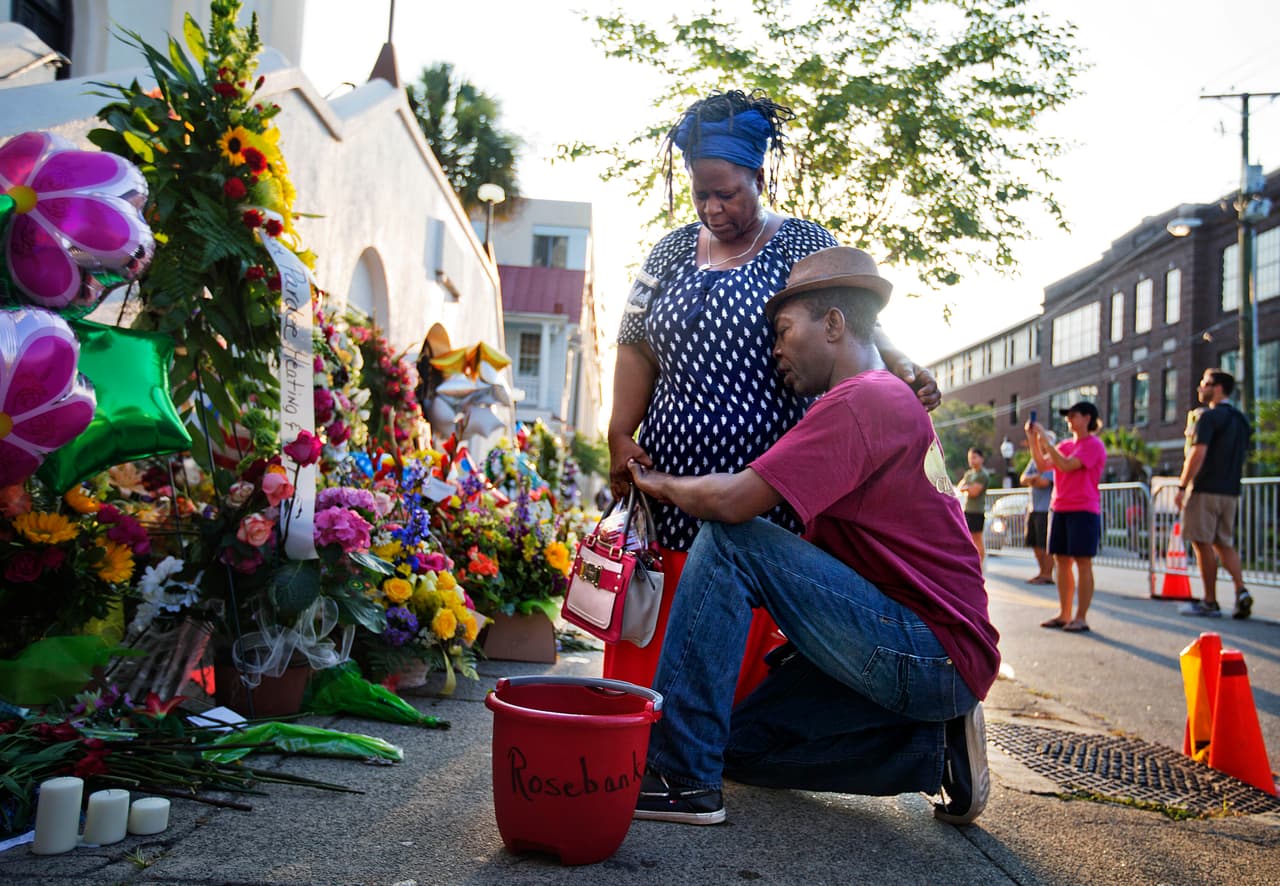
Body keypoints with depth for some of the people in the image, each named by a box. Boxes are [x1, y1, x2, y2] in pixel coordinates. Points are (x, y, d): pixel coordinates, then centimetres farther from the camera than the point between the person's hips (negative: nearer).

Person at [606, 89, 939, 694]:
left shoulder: (803, 246, 4)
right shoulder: (673, 250, 15)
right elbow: (637, 346, 13)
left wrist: (898, 367, -25)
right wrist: (619, 437, 3)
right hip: (669, 485, 4)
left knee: (739, 656, -2)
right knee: (641, 652, 4)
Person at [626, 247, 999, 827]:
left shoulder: (860, 400, -14)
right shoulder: (893, 399, 21)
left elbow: (732, 501, -23)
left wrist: (660, 484, -4)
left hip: (935, 655, -10)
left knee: (729, 542, -17)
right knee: (741, 741, 11)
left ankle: (681, 778, -16)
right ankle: (935, 747, 9)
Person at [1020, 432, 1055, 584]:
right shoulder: (1035, 460, 17)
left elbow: (1044, 483, -18)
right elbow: (1023, 479, 9)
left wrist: (1031, 480, -1)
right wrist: (1037, 477, -10)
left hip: (1046, 509, -8)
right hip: (1033, 508, 8)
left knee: (1046, 545, -6)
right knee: (1035, 544, 12)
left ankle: (1047, 575, -1)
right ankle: (1042, 572, 22)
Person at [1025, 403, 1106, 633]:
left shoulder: (1093, 445, -7)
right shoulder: (1066, 445, 16)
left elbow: (1066, 465, -20)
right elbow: (1043, 465, 9)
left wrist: (1044, 439, -18)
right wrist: (1033, 440, 0)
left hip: (1083, 510, -7)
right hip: (1059, 508, 8)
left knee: (1082, 562, -5)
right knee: (1061, 561, 8)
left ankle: (1081, 617, -2)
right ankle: (1064, 614, 15)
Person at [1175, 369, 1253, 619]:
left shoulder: (1209, 416, -10)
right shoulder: (1241, 419, 16)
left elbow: (1198, 454, -18)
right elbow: (1241, 459, 21)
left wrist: (1182, 487, -15)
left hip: (1206, 490, -8)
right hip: (1230, 491, 8)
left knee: (1203, 543, -2)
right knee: (1223, 543, 14)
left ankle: (1210, 602, 0)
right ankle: (1241, 590, -4)